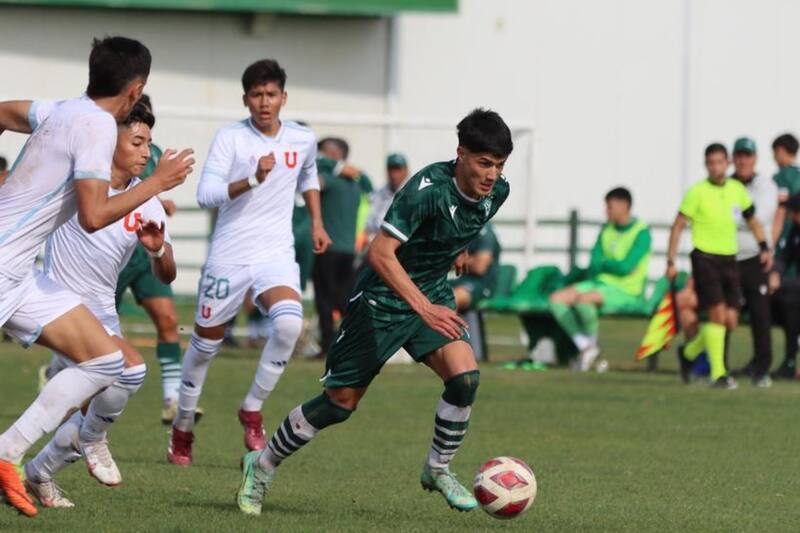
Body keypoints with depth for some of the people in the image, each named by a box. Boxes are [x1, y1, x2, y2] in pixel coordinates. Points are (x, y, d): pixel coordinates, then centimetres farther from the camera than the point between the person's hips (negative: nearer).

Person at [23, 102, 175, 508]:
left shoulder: (147, 204, 0)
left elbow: (166, 276, 1)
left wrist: (157, 249, -20)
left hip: (101, 311, 6)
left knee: (92, 415, 9)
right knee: (130, 368, -28)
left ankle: (38, 474, 31)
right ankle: (93, 437, -3)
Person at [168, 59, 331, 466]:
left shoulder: (303, 140, 5)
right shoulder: (230, 138, -8)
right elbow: (206, 195, -19)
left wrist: (316, 222, 19)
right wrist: (252, 180, -30)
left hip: (276, 255, 2)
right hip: (228, 255, -2)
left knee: (289, 322, -27)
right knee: (206, 343, 9)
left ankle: (252, 410, -9)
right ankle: (183, 426, 31)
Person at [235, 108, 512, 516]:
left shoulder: (496, 192, -7)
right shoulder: (428, 189, -30)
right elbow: (380, 253, -35)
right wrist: (423, 308, -42)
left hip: (432, 292, 6)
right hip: (383, 298, -6)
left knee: (464, 376, -17)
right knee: (341, 400, 1)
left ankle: (438, 470, 5)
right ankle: (262, 466, 21)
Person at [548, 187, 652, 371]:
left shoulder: (641, 233, -9)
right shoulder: (607, 230, 13)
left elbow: (626, 267, -15)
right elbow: (594, 265, 10)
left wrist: (603, 264, 0)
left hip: (625, 292, -8)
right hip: (601, 283, 8)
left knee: (584, 299, -35)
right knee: (557, 299, -11)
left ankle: (592, 341, -10)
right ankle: (583, 345, -7)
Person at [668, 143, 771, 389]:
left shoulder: (737, 189, 8)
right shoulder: (697, 192, -7)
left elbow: (752, 220, 23)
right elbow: (678, 226, -4)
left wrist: (764, 248, 11)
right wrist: (671, 262, -8)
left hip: (729, 260, 5)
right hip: (705, 258, -5)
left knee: (730, 321, 3)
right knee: (718, 314, -15)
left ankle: (688, 352, 26)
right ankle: (718, 374, -8)